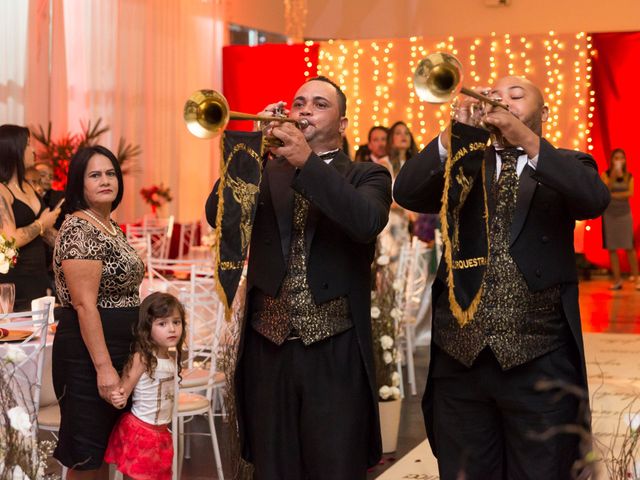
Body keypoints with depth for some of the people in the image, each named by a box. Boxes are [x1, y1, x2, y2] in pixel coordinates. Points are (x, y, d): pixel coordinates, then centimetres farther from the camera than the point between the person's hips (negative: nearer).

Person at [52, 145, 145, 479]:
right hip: (89, 350, -10)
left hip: (119, 348, 10)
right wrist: (103, 366, -25)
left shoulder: (111, 226, 13)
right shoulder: (79, 230, -16)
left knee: (106, 446, 16)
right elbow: (84, 304, -22)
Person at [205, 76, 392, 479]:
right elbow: (218, 216, -5)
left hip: (335, 354, -2)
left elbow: (367, 222, -17)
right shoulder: (265, 174, 12)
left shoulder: (367, 177, 5)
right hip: (268, 349, 2)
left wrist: (307, 161, -24)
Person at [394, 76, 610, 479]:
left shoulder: (565, 165, 7)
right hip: (461, 355, 2)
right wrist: (455, 133, -17)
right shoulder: (462, 162, 12)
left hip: (539, 359, -2)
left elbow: (595, 199, -15)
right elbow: (407, 194, -5)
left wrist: (525, 138, -24)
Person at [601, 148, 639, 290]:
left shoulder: (629, 176, 4)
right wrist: (613, 175, -19)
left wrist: (613, 195, -14)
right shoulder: (606, 174, 0)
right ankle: (617, 280, 5)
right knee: (612, 248, 0)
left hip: (624, 213, 0)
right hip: (609, 213, 0)